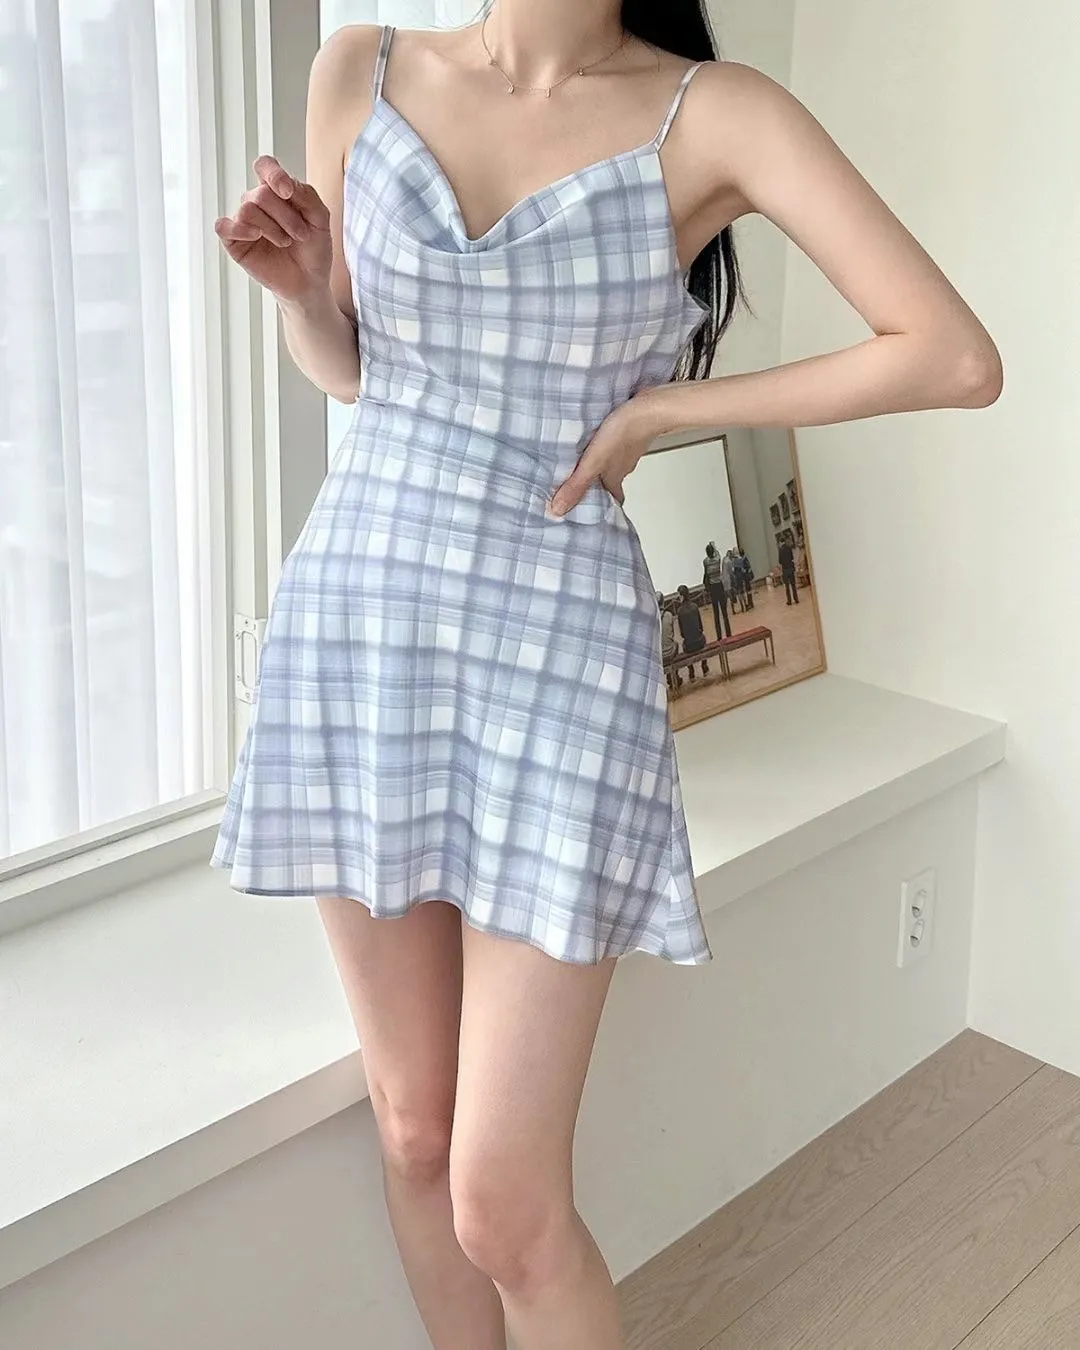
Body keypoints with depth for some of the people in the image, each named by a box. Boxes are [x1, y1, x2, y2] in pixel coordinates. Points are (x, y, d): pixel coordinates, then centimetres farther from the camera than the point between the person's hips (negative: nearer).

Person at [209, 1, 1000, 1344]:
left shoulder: (713, 113, -7)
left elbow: (956, 358, -14)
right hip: (354, 619, 4)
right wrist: (297, 285, -5)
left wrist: (661, 409, -10)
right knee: (414, 1133, 14)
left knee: (505, 1206, -2)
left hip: (557, 649, -3)